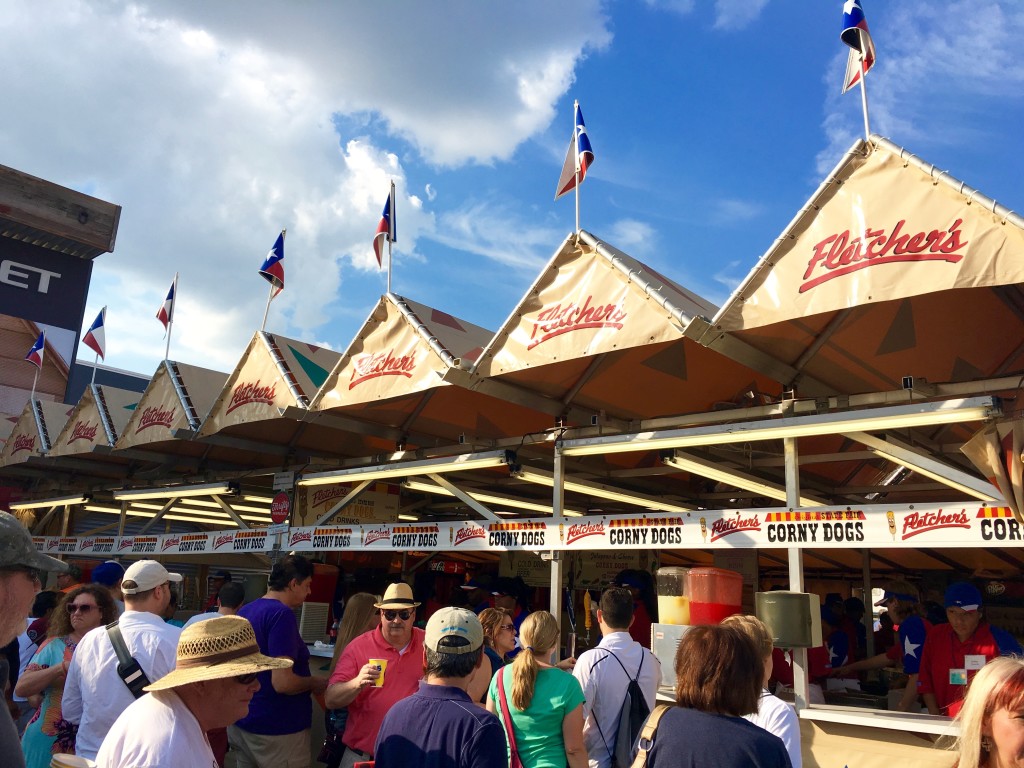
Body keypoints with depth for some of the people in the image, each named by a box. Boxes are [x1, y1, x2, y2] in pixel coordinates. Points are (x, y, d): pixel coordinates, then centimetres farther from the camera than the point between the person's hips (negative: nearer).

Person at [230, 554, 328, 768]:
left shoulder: (245, 611, 6)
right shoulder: (282, 614, -21)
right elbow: (282, 682, -28)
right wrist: (316, 683, -11)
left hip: (240, 724, 8)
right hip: (276, 730, -8)